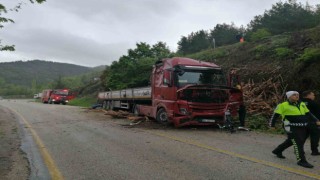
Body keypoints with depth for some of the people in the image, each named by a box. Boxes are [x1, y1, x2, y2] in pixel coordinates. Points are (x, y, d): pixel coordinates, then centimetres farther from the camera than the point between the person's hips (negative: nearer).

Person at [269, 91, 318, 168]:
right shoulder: (283, 105, -8)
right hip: (292, 128, -7)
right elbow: (275, 115, -5)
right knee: (298, 143, -7)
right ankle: (301, 161, 2)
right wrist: (272, 125, -3)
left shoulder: (302, 104, 11)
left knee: (290, 141, 18)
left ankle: (277, 151, 35)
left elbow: (308, 114, 20)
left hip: (302, 127, 7)